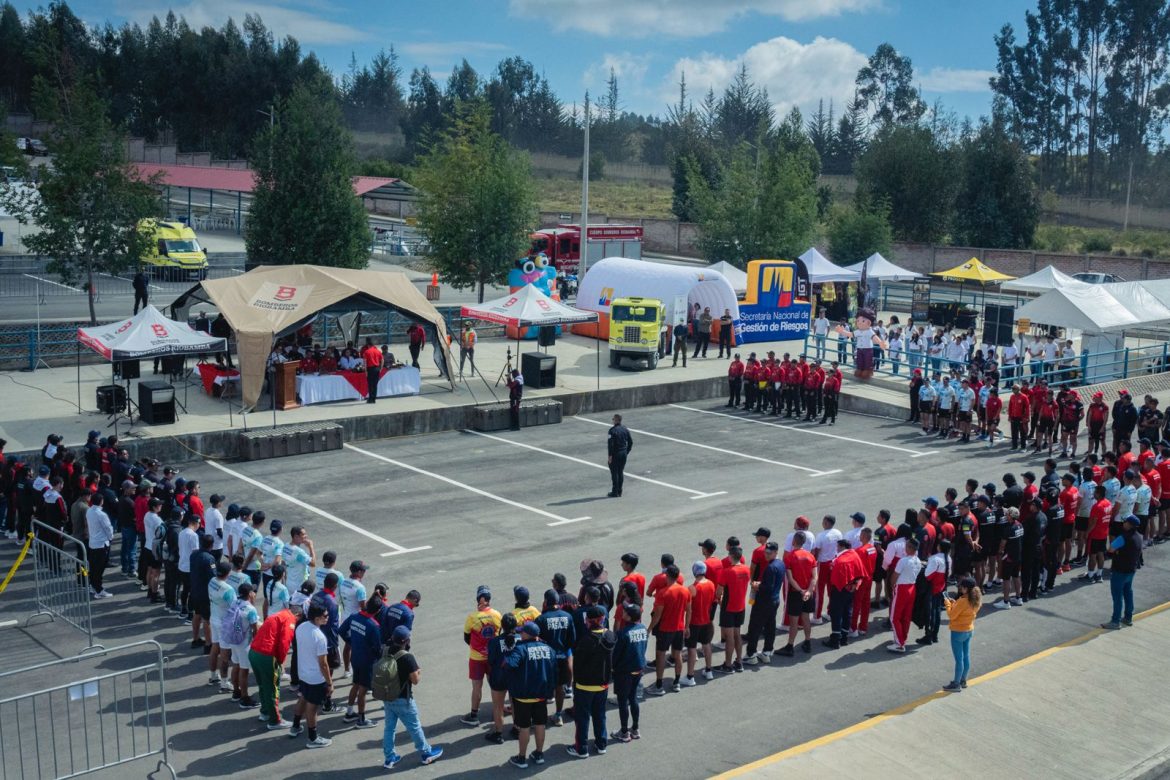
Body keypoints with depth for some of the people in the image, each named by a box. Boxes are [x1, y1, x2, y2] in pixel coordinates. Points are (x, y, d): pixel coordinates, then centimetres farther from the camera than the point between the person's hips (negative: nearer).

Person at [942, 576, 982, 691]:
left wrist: (947, 603, -8)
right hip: (969, 630, 9)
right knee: (966, 657, 17)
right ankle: (963, 681, 29)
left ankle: (956, 684, 7)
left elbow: (951, 615, -20)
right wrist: (954, 603, 6)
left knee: (959, 659, 0)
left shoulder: (963, 601, -26)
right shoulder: (975, 600, 0)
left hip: (958, 632, -9)